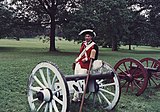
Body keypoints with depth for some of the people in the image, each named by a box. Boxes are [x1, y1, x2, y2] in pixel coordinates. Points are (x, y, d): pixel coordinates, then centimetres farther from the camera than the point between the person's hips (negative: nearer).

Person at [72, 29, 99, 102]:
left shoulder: (94, 46, -4)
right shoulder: (83, 43, 16)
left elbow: (94, 58, -5)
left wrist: (87, 59, -14)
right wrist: (77, 60, 13)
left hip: (84, 66, -7)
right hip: (78, 64, 7)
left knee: (80, 81, -9)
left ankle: (76, 98, -1)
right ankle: (76, 97, 17)